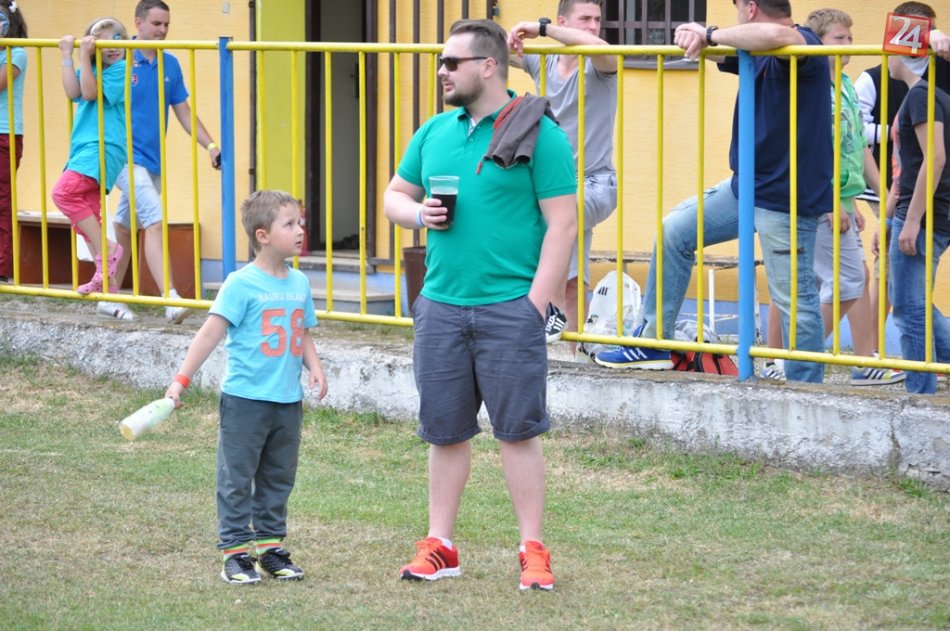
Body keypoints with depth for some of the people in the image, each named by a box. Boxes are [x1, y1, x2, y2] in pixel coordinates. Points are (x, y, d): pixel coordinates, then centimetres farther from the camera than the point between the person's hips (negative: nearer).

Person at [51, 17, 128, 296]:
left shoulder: (121, 70, -6)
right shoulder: (91, 70, 17)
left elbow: (91, 93, -15)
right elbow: (74, 92, 2)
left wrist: (85, 56, -17)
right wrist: (68, 56, 3)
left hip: (103, 147, -9)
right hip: (83, 148, 9)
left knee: (65, 191, -25)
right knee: (86, 214, 9)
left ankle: (105, 249, -18)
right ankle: (106, 279, 14)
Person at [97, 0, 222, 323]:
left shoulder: (170, 65, 8)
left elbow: (184, 113, 11)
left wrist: (210, 146, 3)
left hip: (154, 161, 7)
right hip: (127, 157, -7)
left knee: (125, 228, 16)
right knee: (155, 222, -19)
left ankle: (110, 298, 25)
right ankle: (171, 300, -26)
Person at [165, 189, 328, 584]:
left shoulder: (299, 283, 8)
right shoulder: (242, 284, -11)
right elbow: (211, 332, -12)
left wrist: (315, 368, 0)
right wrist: (182, 380, -17)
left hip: (288, 401, 6)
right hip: (245, 399, -6)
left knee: (279, 479, 12)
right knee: (237, 478, 1)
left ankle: (271, 546, 21)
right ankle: (235, 552, 6)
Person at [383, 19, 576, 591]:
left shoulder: (537, 134, -6)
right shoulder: (435, 132, 12)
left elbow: (562, 224, -9)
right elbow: (395, 195, 23)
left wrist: (535, 304, -14)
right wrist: (419, 213, -1)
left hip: (509, 308, -5)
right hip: (440, 305, 5)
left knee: (519, 430, -1)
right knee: (445, 431, 10)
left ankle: (534, 551, 5)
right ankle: (440, 546, 17)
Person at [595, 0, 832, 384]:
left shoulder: (803, 47, -18)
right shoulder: (757, 54, 11)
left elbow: (775, 35, -41)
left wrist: (710, 35, -27)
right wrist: (695, 37, -7)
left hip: (787, 198, -10)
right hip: (746, 187, 10)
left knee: (794, 298, -4)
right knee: (674, 231, 13)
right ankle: (653, 342, 20)